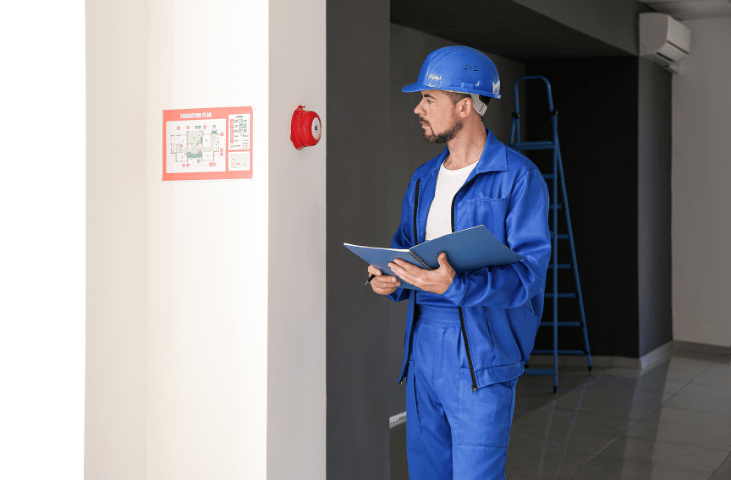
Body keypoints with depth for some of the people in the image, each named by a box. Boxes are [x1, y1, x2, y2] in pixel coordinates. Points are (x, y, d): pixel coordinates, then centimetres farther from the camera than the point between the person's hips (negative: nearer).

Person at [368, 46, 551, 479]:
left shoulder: (518, 177, -8)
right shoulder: (424, 180, 15)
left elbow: (529, 270, -15)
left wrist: (457, 286, -30)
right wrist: (388, 279, -4)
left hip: (482, 354, -6)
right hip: (422, 346, 7)